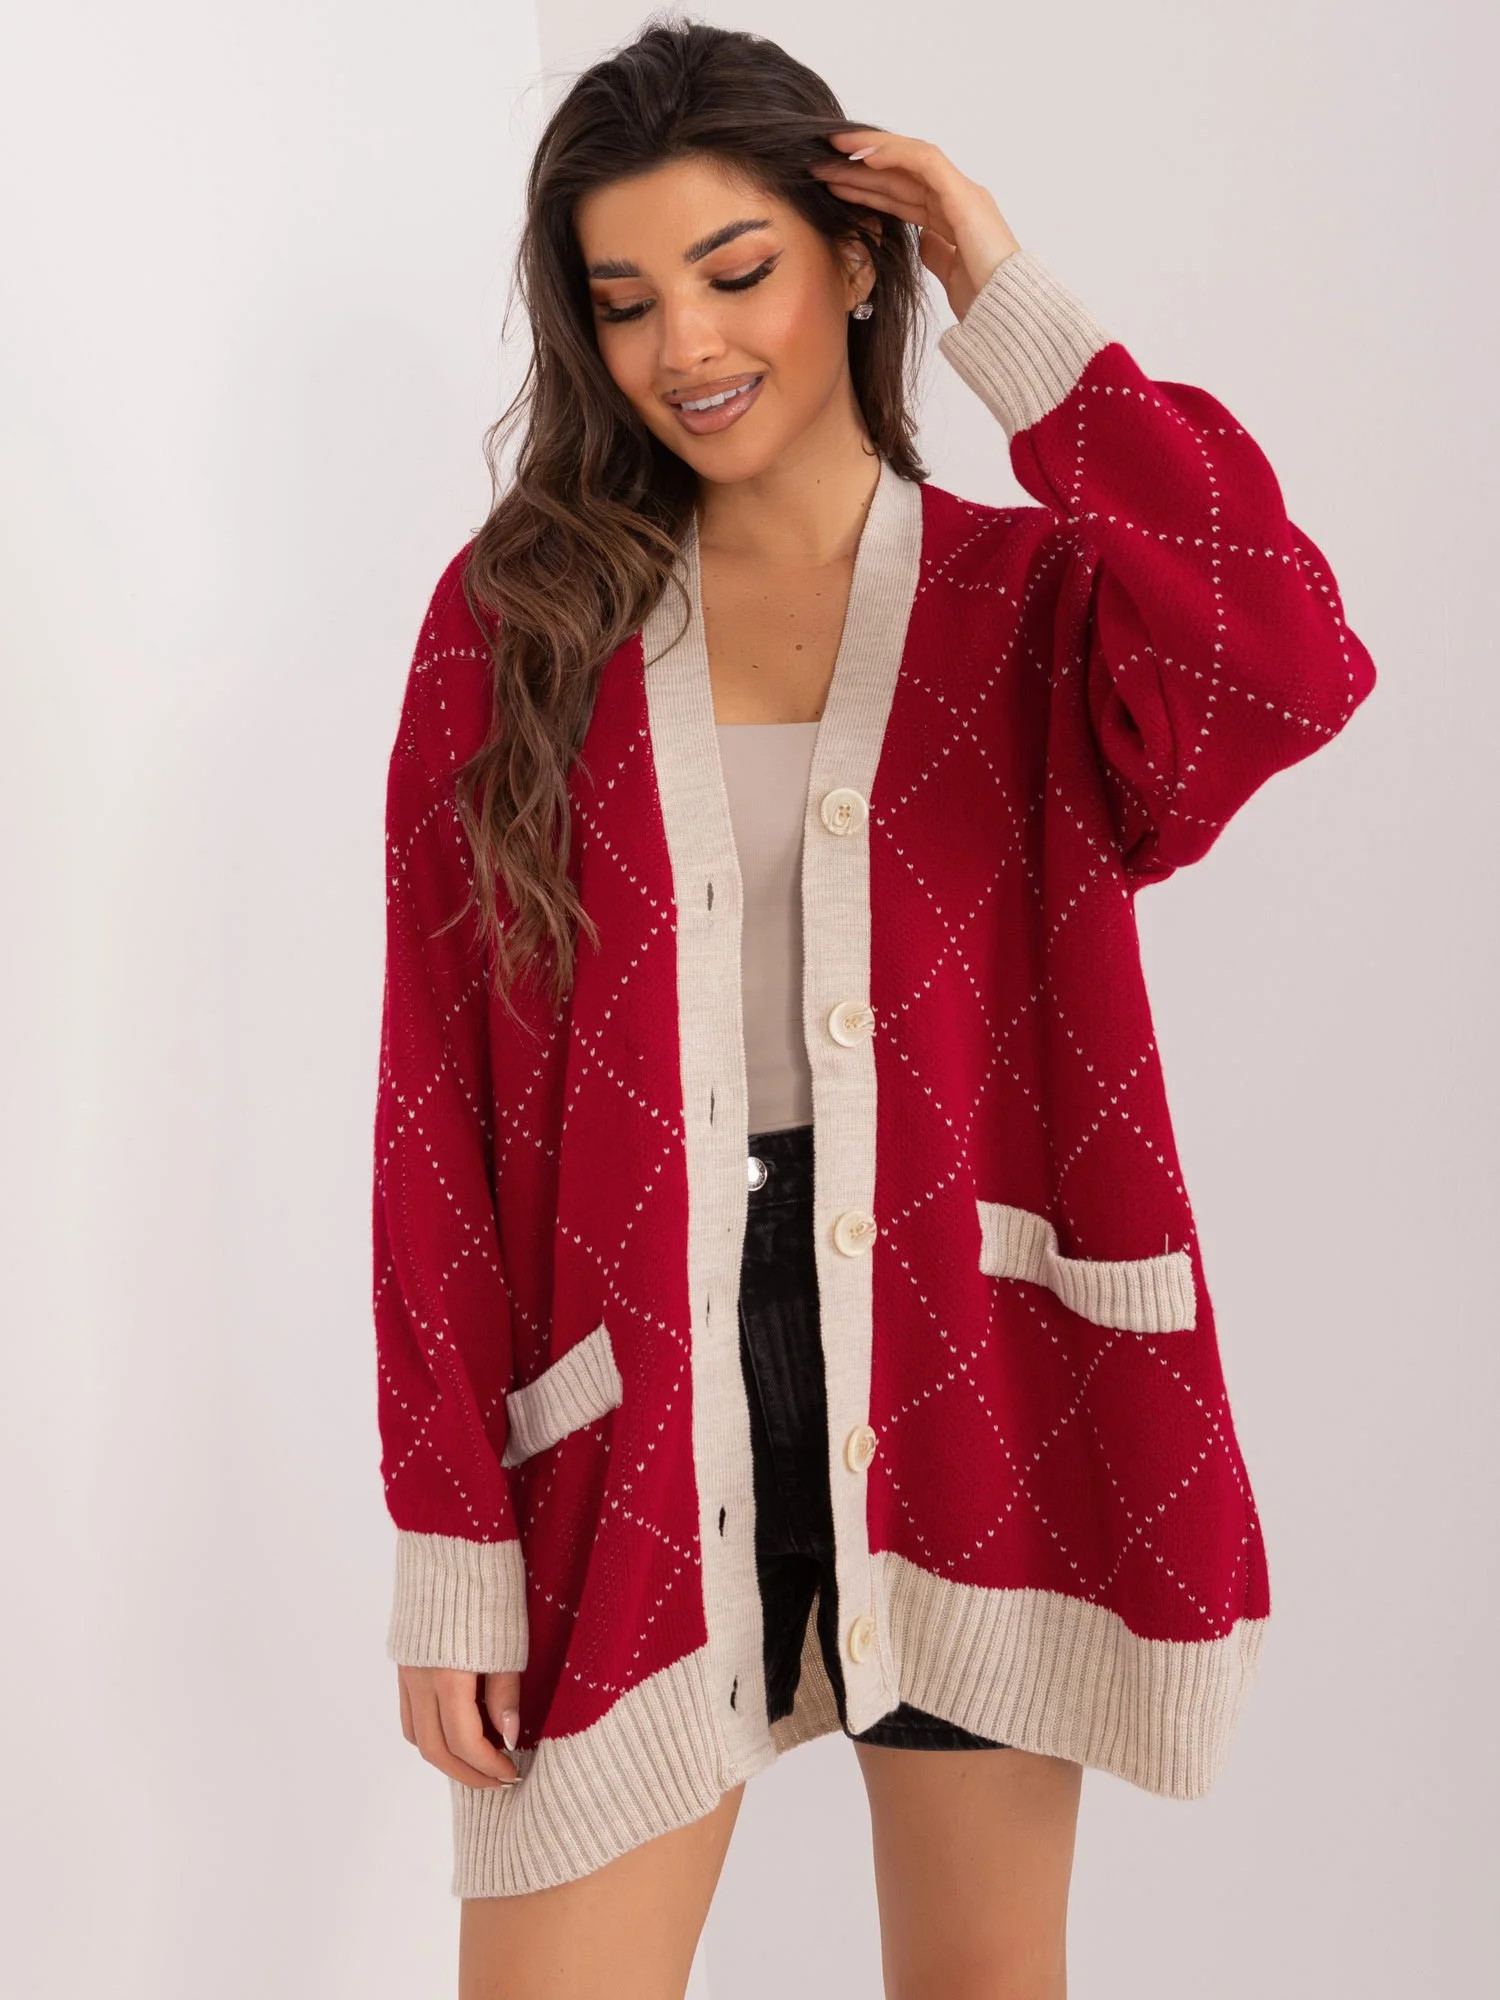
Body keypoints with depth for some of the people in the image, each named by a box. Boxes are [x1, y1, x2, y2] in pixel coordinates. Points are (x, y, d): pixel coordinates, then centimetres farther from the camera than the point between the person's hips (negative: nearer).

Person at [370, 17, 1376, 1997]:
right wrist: (452, 1551, -4)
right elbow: (438, 1107, -1)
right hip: (639, 1412, 0)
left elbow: (1291, 676, -24)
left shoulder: (1032, 598, 1)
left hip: (966, 1380, 1)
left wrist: (1021, 322, -13)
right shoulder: (515, 623, 2)